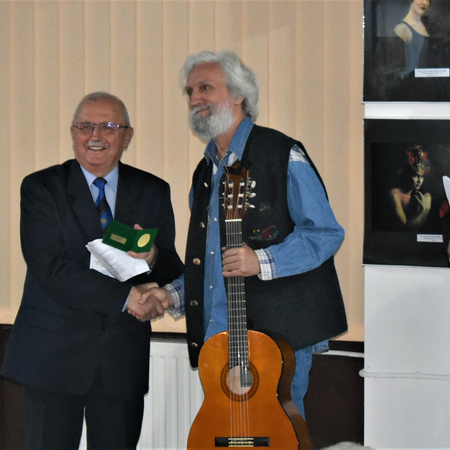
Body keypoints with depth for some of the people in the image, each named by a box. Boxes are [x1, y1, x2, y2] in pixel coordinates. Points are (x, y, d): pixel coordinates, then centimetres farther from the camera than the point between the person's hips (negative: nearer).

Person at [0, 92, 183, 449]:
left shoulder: (153, 192, 9)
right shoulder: (40, 188, -1)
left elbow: (174, 273, 7)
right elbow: (50, 269, -13)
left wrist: (152, 259, -18)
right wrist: (125, 297, -17)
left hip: (124, 356, 3)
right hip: (53, 352, -2)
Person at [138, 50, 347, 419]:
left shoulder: (282, 154, -4)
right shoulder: (204, 173, 20)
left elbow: (326, 233, -10)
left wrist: (261, 261, -22)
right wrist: (174, 295, 10)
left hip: (278, 334, -7)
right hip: (216, 339, 7)